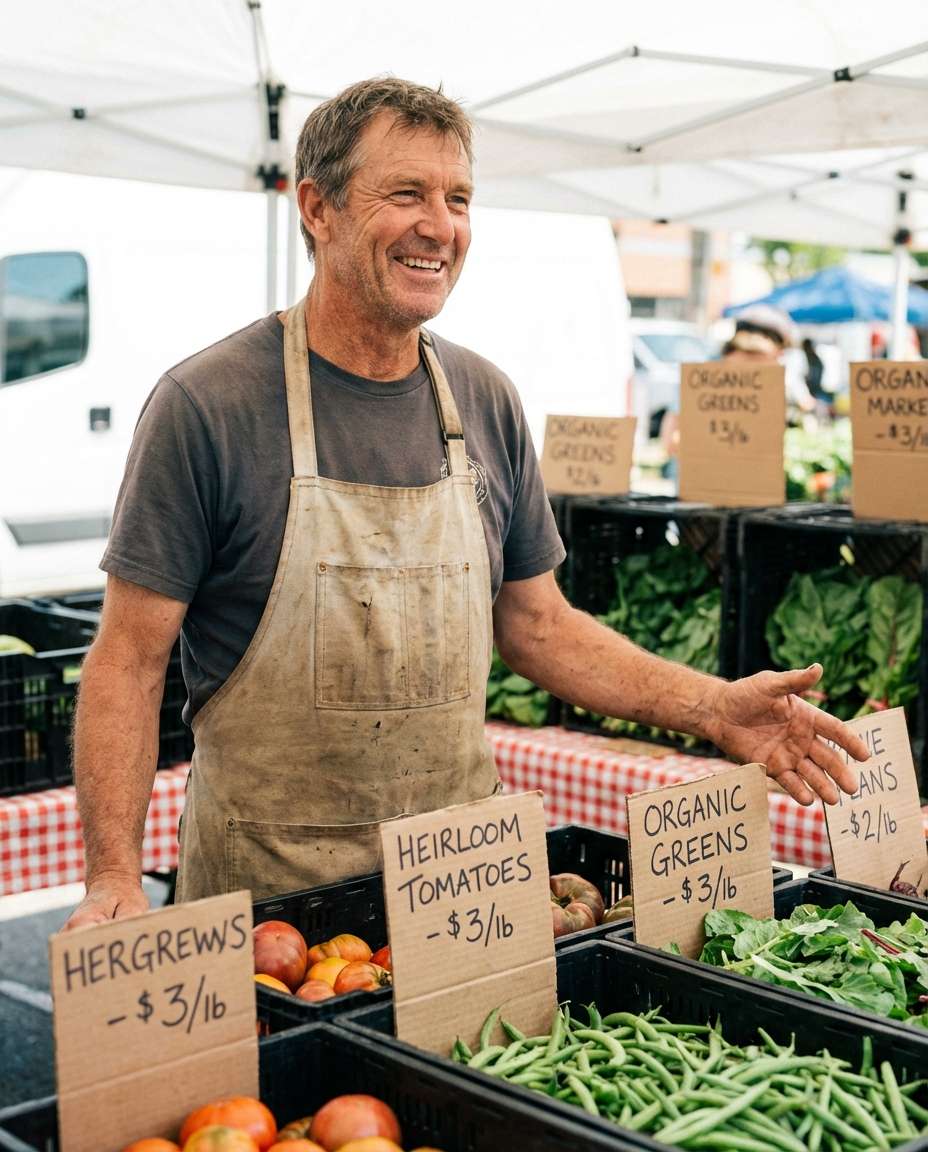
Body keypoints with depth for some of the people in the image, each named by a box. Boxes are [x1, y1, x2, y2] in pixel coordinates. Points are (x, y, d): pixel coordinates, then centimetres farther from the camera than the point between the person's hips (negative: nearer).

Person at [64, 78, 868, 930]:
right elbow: (131, 659, -10)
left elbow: (537, 625, 11)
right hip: (265, 875, -4)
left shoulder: (487, 403, 4)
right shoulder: (207, 405, -11)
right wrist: (115, 879, -21)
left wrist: (712, 708, 0)